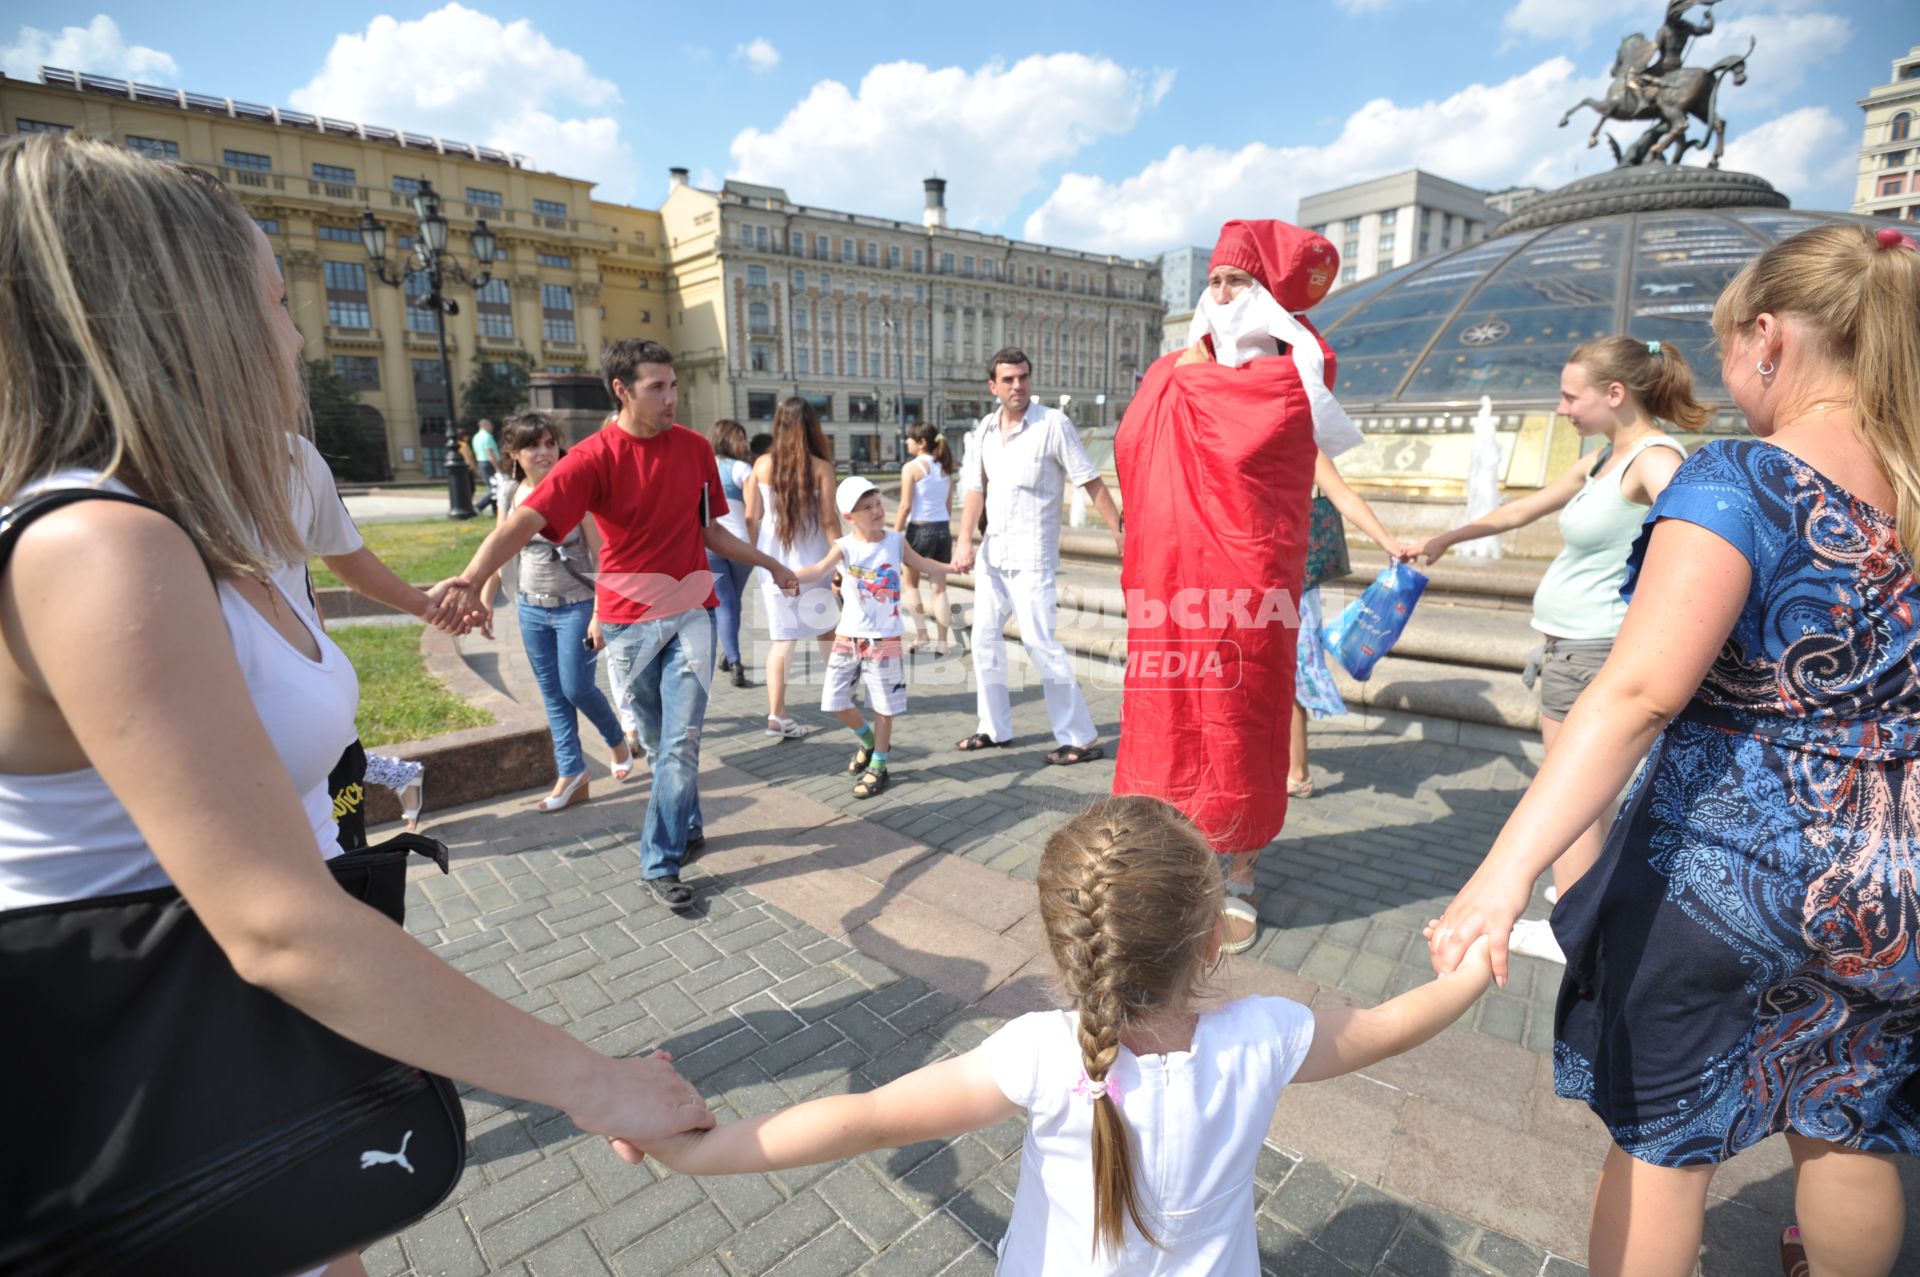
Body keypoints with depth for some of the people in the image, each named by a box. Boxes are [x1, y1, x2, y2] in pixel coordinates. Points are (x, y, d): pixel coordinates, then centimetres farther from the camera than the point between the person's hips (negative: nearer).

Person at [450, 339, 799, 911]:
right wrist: (469, 581, -40)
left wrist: (770, 564, 19)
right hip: (627, 621, -1)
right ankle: (688, 824, 36)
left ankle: (661, 861, 10)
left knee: (681, 739, -3)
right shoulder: (594, 457, -11)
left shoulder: (695, 448, 1)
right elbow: (523, 521, -24)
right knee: (657, 741, 12)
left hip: (690, 612, 2)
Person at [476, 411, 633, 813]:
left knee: (576, 688, -3)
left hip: (575, 606, -5)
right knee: (553, 695, 8)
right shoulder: (510, 494, 2)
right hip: (531, 609, 5)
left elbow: (601, 556, -13)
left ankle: (618, 741, 27)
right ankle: (572, 777, 17)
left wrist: (600, 614, -17)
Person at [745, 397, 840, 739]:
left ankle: (777, 715, -1)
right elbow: (828, 522, -8)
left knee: (781, 638, 5)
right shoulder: (820, 467, -7)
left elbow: (751, 518, 3)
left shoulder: (762, 465, 0)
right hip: (810, 564, -2)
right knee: (826, 631, 17)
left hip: (773, 563, 2)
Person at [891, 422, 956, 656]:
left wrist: (895, 534, -6)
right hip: (943, 529, 5)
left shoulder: (911, 467, -8)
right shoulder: (944, 467, 9)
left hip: (920, 529, -5)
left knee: (911, 585, 14)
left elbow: (905, 506, -12)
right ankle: (942, 643, 7)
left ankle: (921, 634, 9)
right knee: (939, 588, 7)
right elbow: (949, 506, 10)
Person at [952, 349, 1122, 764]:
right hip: (993, 550, 7)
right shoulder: (984, 430, 8)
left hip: (1032, 554, -7)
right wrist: (964, 542, -8)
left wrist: (1120, 532, -15)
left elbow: (1091, 483, -10)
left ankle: (1079, 738, 0)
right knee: (985, 636, 11)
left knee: (1039, 641, -10)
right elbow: (975, 490, 5)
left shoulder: (1054, 423, -9)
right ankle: (995, 729, 25)